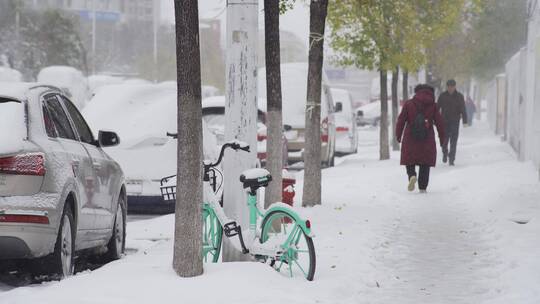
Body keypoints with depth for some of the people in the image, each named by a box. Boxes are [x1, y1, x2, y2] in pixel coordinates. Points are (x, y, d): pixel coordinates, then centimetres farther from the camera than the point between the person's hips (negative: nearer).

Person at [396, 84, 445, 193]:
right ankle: (422, 187, 5)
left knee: (409, 160, 12)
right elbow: (439, 122, 2)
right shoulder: (433, 106, 1)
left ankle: (412, 175, -18)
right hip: (427, 139, 0)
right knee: (425, 164, 9)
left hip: (410, 139, 0)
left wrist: (398, 135, 12)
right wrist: (442, 138, 12)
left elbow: (401, 120, 1)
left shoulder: (408, 104, 0)